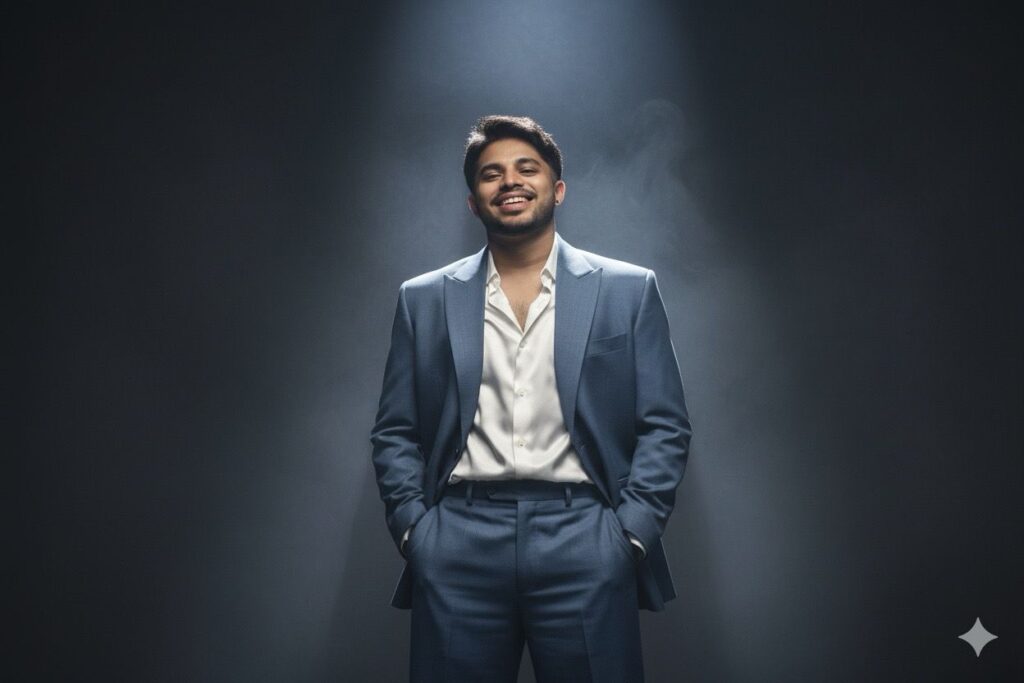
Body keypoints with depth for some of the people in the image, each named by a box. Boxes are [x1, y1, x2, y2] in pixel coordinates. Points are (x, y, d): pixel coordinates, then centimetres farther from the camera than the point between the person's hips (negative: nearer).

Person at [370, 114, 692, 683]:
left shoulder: (629, 291, 8)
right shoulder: (424, 299, 11)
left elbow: (665, 427, 5)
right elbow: (394, 433, 11)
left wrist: (630, 533, -4)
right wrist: (412, 530, 0)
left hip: (585, 547, -1)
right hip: (458, 548, 1)